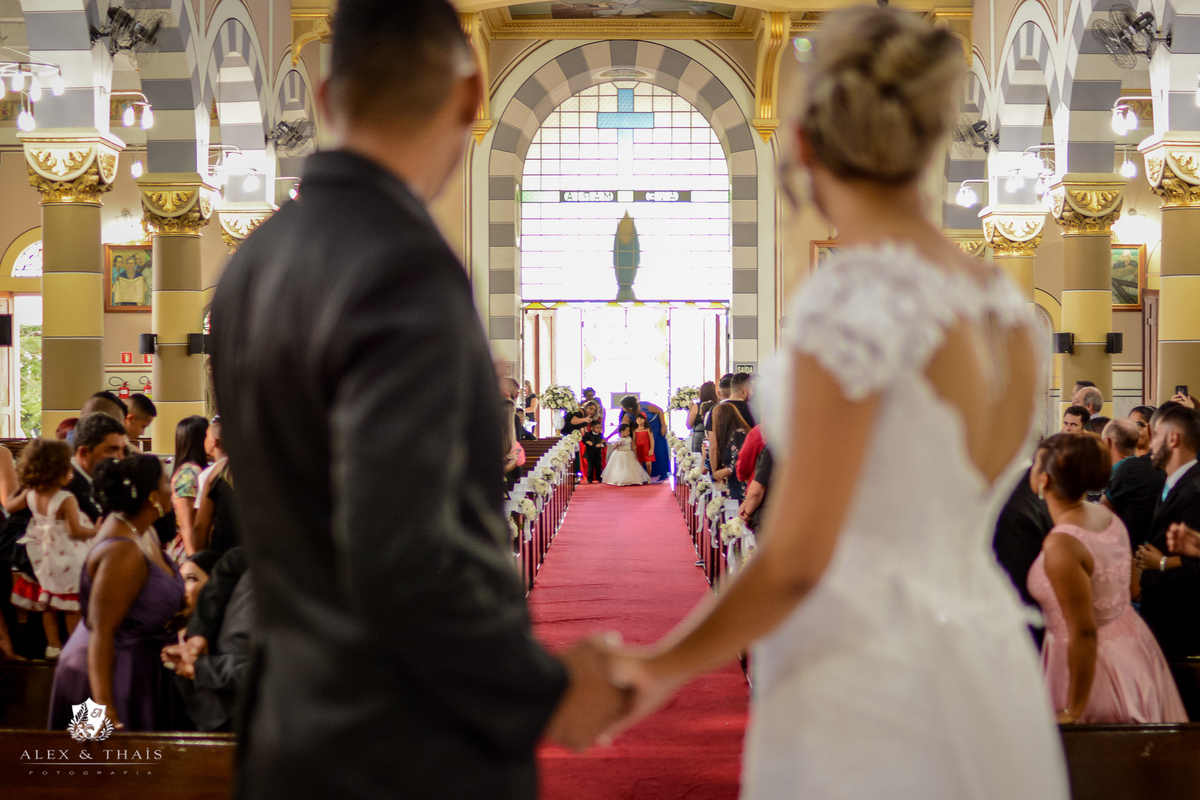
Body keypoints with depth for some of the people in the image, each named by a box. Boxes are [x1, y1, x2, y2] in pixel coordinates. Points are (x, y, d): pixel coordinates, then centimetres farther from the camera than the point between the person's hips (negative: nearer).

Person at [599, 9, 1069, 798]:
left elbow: (796, 560, -17)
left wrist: (662, 667, -4)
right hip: (989, 669, 8)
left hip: (866, 686, -8)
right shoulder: (1001, 300, 5)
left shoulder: (852, 299, -17)